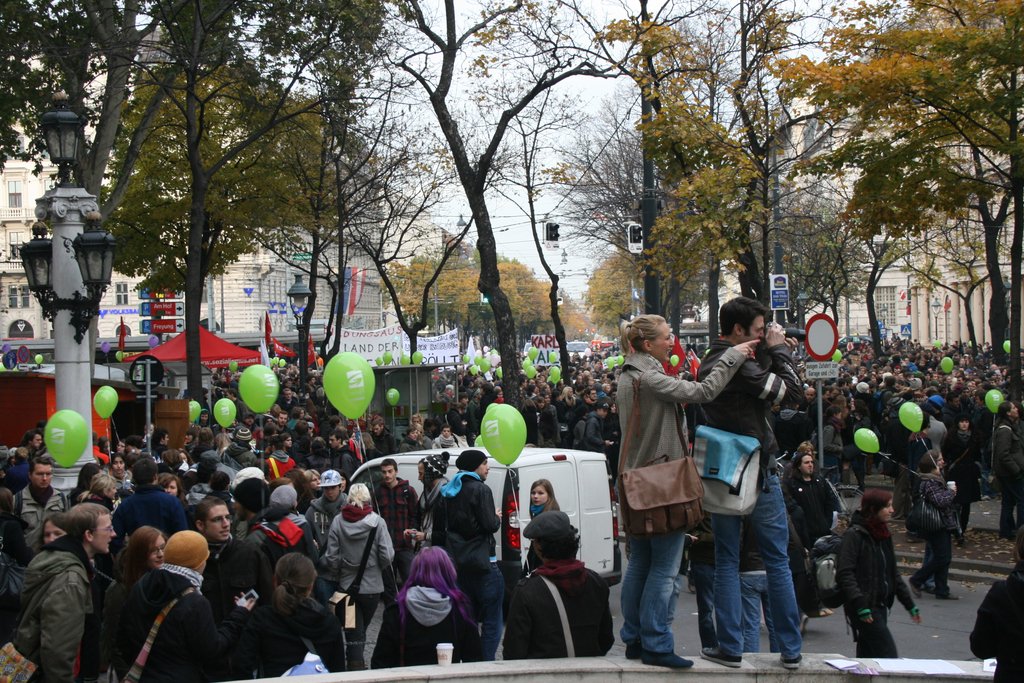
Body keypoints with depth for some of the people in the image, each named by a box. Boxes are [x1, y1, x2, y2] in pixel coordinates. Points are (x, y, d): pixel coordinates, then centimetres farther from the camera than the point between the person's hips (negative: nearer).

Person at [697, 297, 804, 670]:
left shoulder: (709, 365, 9)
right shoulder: (737, 365, -19)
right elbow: (790, 388, -14)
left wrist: (774, 354, 10)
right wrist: (779, 351, -1)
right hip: (756, 475, -7)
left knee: (726, 562, 9)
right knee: (778, 562, 4)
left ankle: (730, 647, 10)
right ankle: (790, 649, 9)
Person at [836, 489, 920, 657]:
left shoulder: (883, 534, 14)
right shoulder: (854, 535, -12)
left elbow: (892, 573, 21)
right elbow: (844, 573, -18)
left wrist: (910, 604, 19)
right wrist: (860, 604, -24)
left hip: (880, 605, 8)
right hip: (865, 609, -8)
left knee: (868, 655, 10)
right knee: (888, 653, -12)